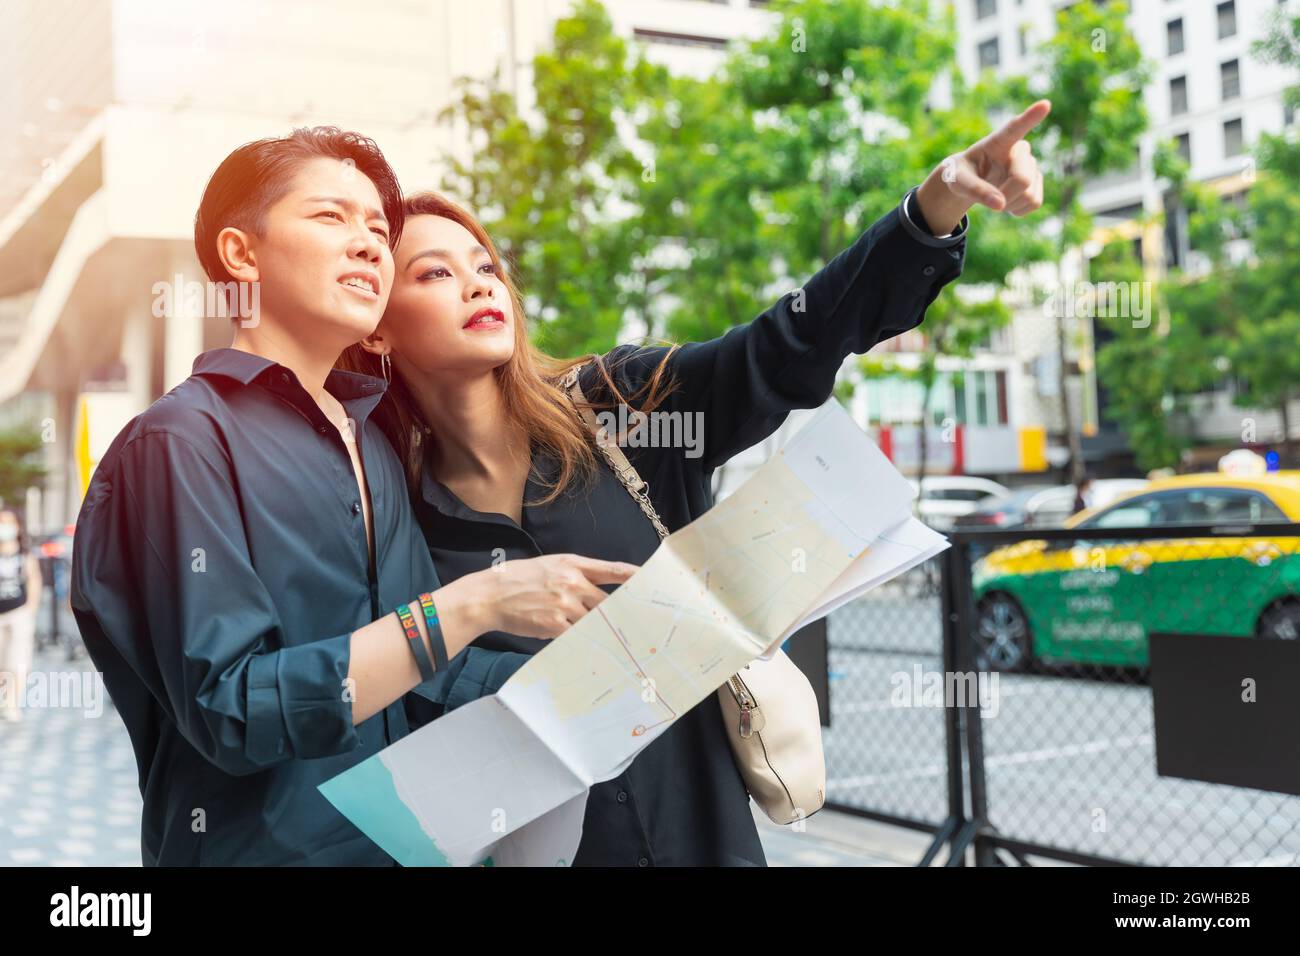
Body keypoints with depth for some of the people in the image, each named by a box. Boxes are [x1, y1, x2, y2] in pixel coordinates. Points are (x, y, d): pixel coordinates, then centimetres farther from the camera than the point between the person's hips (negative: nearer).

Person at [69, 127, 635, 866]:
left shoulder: (369, 437, 7)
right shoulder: (183, 439, -15)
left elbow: (422, 669, 9)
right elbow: (232, 712, -23)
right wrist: (472, 605, -26)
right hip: (259, 845, -7)